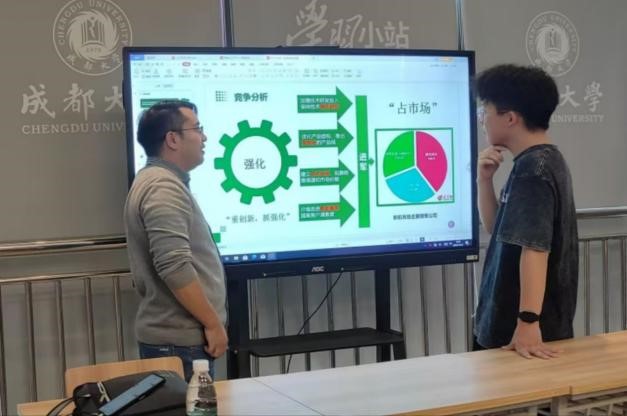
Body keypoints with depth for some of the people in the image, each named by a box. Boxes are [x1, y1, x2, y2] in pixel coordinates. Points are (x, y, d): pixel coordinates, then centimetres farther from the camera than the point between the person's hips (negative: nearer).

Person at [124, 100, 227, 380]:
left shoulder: (159, 181, 16)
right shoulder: (164, 187, -17)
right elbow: (175, 268, -26)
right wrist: (213, 324, -18)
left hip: (172, 335, 10)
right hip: (180, 340, -10)